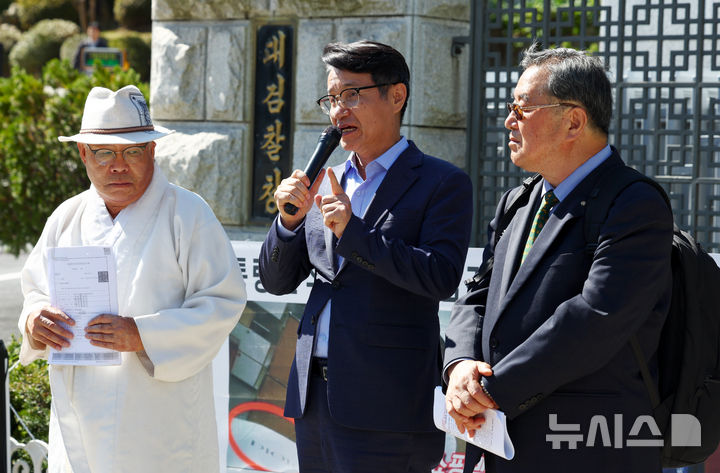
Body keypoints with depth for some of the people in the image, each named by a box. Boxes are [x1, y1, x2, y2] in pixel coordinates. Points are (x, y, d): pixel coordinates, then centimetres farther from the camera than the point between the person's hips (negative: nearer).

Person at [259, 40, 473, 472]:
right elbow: (277, 282, 16)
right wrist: (290, 219, -3)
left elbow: (442, 279, -15)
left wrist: (354, 232, -18)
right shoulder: (327, 184, 16)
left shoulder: (442, 184, -2)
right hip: (314, 396, 6)